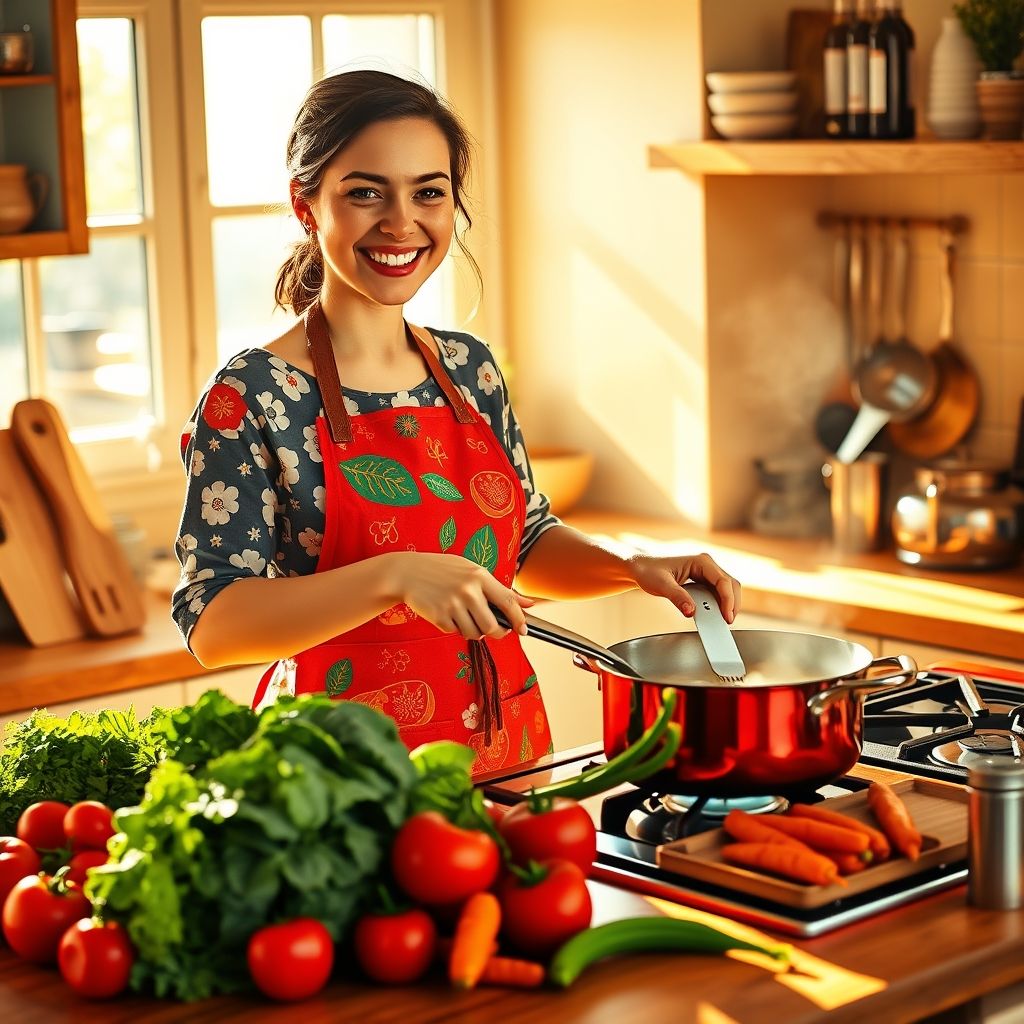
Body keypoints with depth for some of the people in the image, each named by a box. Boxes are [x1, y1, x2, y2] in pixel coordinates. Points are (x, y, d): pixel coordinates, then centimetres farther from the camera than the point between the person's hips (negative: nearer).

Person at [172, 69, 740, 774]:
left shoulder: (470, 368, 4)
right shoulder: (252, 397, -14)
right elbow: (210, 624, -20)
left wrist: (634, 568, -1)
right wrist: (397, 575, -32)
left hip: (506, 744, 6)